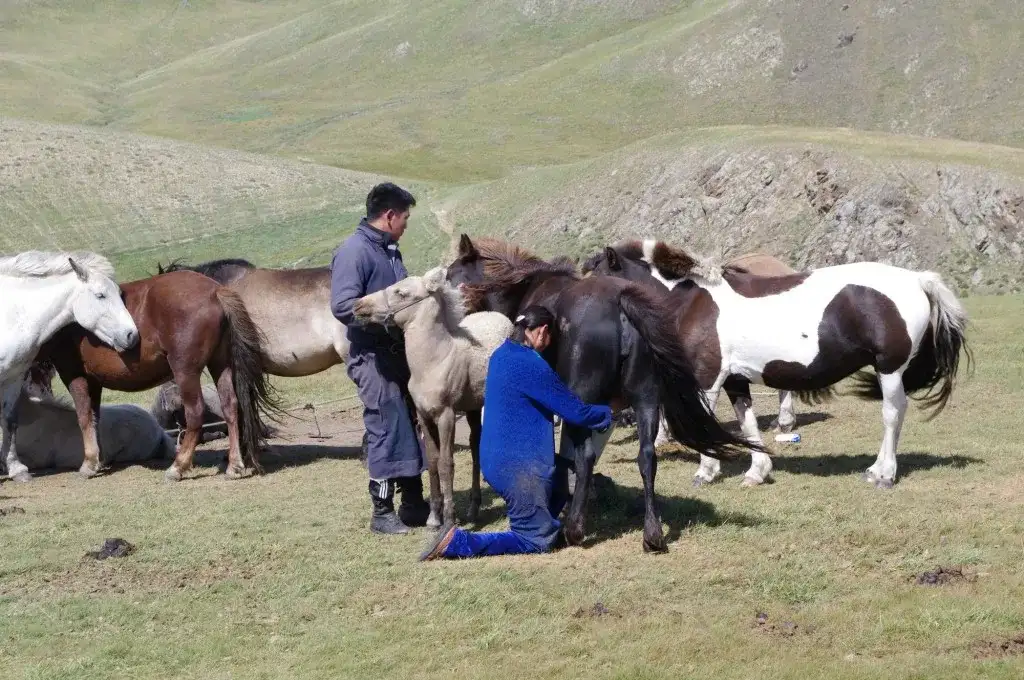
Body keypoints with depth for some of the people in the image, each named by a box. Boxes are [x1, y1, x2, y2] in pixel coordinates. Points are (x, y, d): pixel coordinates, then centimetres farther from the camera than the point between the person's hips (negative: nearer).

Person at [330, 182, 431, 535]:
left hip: (399, 352, 9)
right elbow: (342, 306, -24)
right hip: (373, 357, -9)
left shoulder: (390, 250, 13)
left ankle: (413, 504, 23)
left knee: (410, 427, 13)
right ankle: (382, 512, 4)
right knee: (387, 431, -5)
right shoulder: (354, 251, -15)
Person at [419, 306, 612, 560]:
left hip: (496, 458, 10)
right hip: (517, 465, -10)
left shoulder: (502, 355, 8)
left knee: (561, 469, 30)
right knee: (538, 541, -2)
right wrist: (607, 414, 6)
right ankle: (458, 541, -13)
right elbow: (576, 412, -13)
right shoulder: (531, 365, -20)